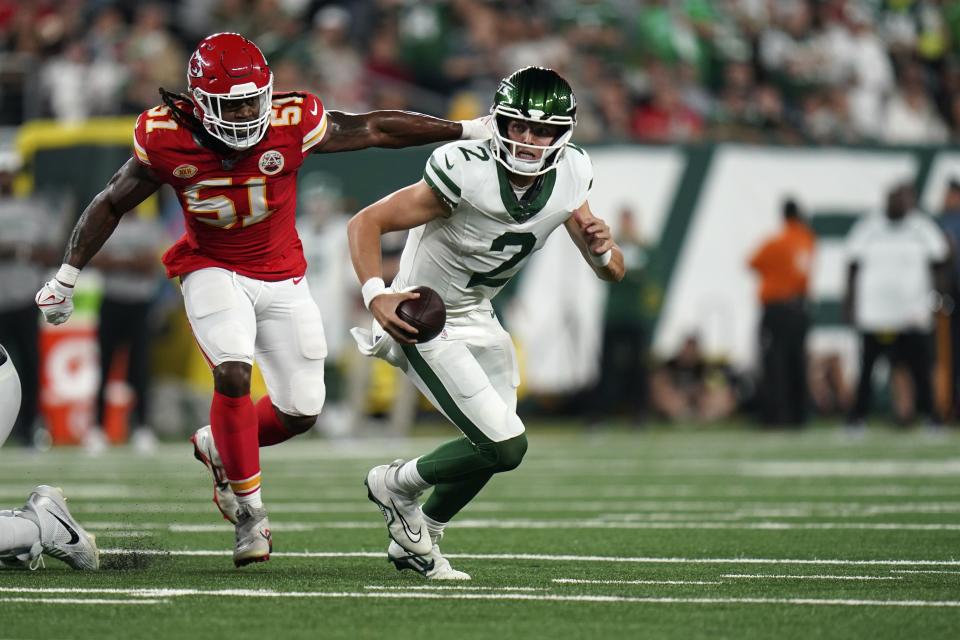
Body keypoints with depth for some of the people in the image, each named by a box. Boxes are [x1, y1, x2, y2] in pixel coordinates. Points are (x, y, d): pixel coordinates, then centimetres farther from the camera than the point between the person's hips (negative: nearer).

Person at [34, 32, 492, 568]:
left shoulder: (291, 125, -20)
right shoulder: (168, 141, -19)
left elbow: (375, 128, -9)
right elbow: (112, 205, -4)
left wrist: (471, 131, -6)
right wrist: (67, 277, 0)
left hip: (281, 277, 2)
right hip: (213, 271, -2)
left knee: (301, 411, 3)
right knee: (234, 374, -25)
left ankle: (218, 446, 33)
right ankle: (251, 513, -11)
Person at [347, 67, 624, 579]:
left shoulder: (569, 178, -9)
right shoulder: (466, 172, -28)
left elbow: (613, 272, 0)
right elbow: (366, 223, -23)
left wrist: (602, 248, -24)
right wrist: (376, 295, -37)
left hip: (477, 318, 8)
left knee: (492, 445, 17)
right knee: (505, 447, -12)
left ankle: (415, 542, 38)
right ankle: (395, 485, 12)